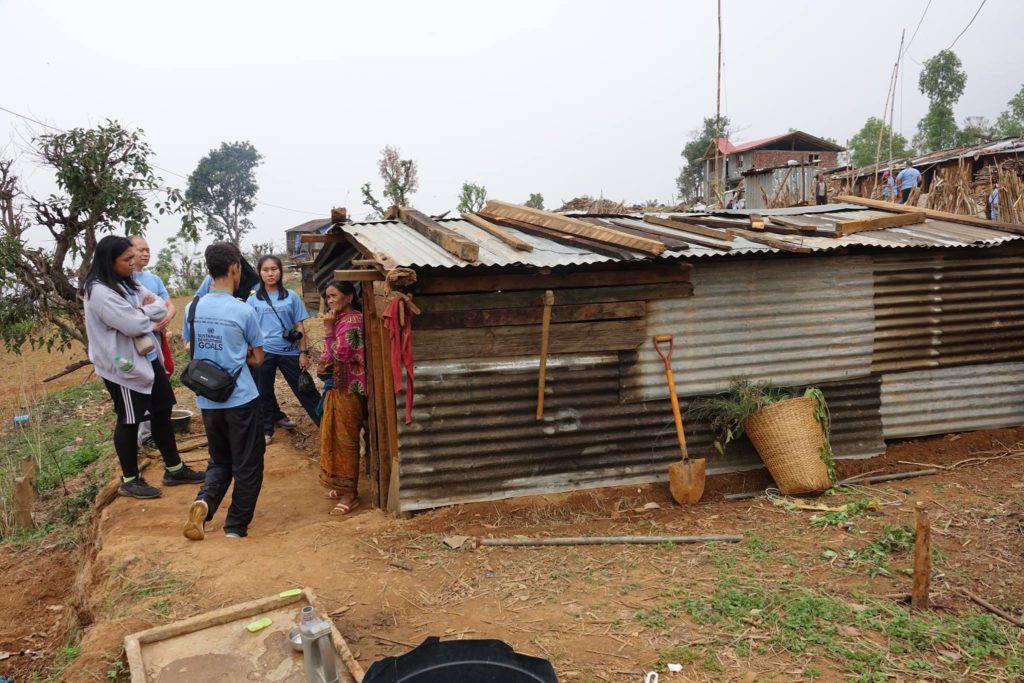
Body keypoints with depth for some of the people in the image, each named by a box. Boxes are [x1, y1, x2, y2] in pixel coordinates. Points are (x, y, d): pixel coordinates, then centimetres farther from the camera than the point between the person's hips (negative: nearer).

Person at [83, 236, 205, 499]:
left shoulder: (129, 283, 9)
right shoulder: (99, 292, -19)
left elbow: (161, 308, 5)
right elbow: (133, 325, -24)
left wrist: (143, 311, -14)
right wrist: (149, 313, -4)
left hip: (148, 359, 9)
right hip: (123, 366, -9)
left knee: (162, 412, 14)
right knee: (129, 421, 4)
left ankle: (174, 469, 27)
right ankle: (130, 480, 20)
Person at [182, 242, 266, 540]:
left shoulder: (193, 308, 0)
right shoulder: (244, 311, -13)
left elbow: (192, 351, 13)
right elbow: (257, 358, -2)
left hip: (207, 400, 5)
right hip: (241, 399, -5)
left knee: (219, 461, 21)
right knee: (247, 465, 10)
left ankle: (203, 502, -4)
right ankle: (236, 525, 16)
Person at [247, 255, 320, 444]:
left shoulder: (291, 296, 3)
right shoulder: (253, 300, 3)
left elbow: (299, 327, 4)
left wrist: (303, 352, -1)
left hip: (289, 352, -1)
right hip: (264, 352, 1)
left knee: (305, 390, 4)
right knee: (264, 393, 11)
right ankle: (266, 429, 26)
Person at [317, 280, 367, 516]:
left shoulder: (352, 320, -17)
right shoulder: (342, 319, 14)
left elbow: (341, 354, -22)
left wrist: (329, 330, -18)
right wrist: (324, 364, 5)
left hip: (348, 389, -10)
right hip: (338, 386, 10)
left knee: (345, 440, -4)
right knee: (336, 437, 16)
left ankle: (350, 494, 3)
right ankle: (342, 486, 27)